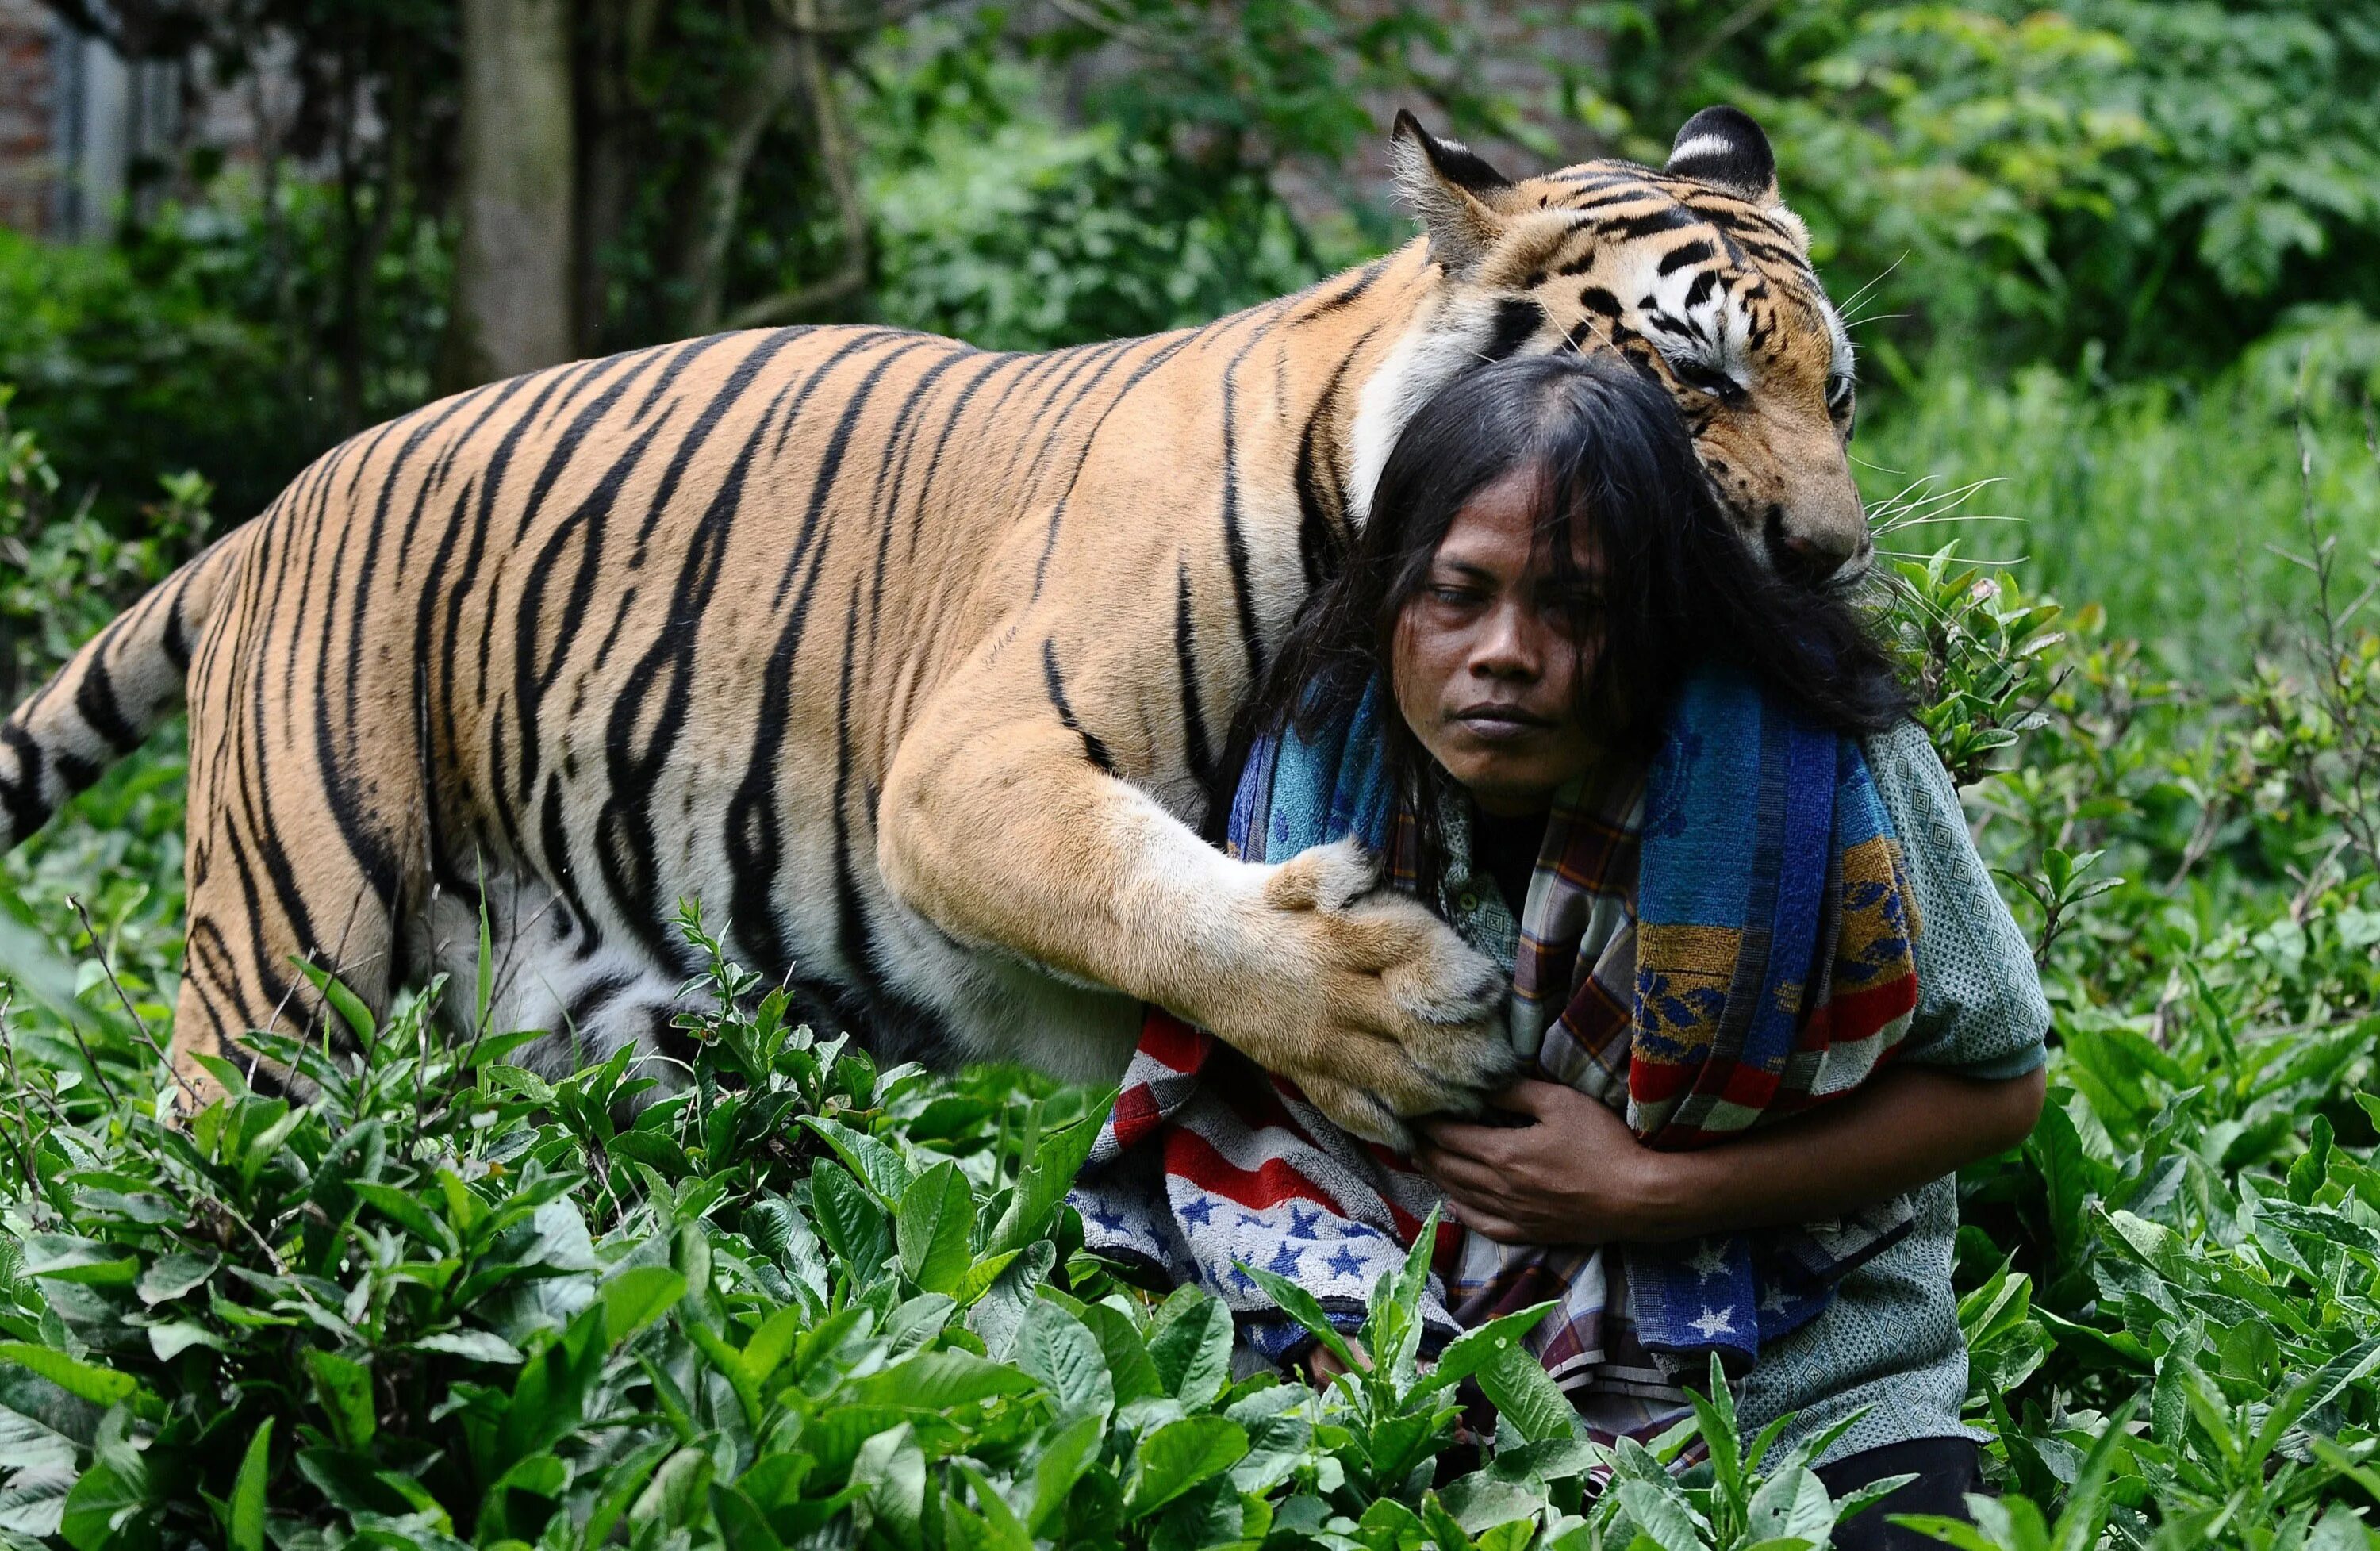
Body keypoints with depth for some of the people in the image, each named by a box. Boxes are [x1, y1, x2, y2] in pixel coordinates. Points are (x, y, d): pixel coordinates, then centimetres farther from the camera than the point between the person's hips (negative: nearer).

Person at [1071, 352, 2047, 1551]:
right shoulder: (1328, 763, -10)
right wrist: (1340, 1317, -19)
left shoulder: (1810, 761, -18)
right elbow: (1237, 1089, 0)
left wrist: (1648, 1191, -16)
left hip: (1813, 1399, -2)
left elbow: (1996, 1082, -8)